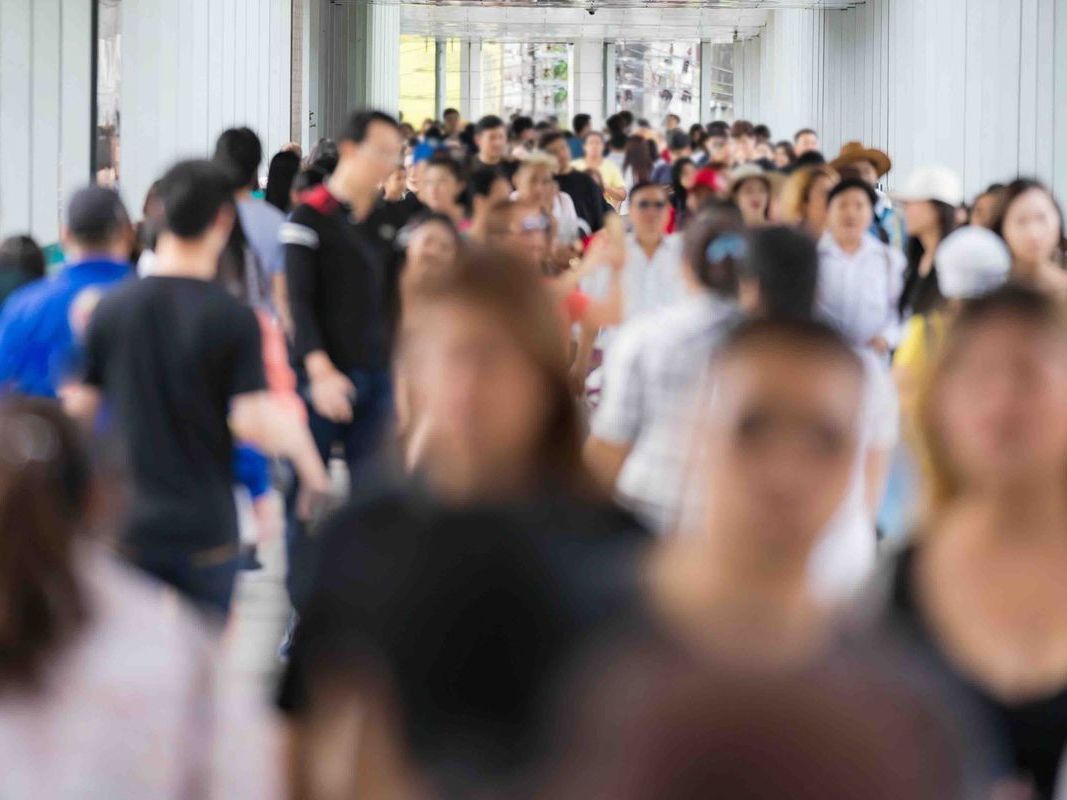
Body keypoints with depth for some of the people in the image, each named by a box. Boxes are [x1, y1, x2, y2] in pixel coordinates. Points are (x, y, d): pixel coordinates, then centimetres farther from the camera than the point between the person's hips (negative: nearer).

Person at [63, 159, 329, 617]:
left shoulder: (111, 309, -2)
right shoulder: (235, 320, -11)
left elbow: (78, 407, 4)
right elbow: (251, 422, -17)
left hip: (128, 524, 2)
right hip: (206, 528, -2)